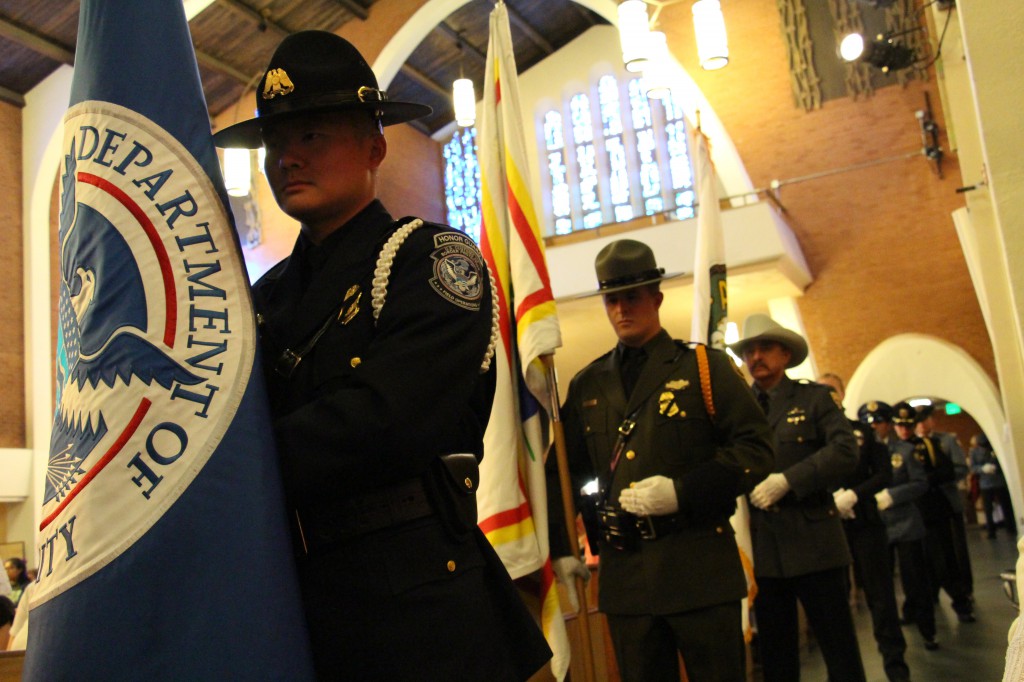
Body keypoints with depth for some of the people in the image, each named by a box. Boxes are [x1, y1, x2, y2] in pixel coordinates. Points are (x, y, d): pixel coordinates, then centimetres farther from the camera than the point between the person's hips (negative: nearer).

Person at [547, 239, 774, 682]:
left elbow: (755, 447, -5)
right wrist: (562, 546, 6)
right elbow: (565, 470, 15)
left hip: (699, 566, -3)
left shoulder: (704, 366, 1)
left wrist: (683, 491, -16)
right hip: (623, 574, 3)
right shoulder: (587, 385, 11)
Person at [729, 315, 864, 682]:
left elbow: (845, 452, -10)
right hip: (762, 548, 2)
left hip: (813, 543, -2)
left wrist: (788, 480, -19)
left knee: (840, 650, 3)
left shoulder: (814, 397, 4)